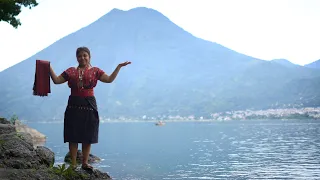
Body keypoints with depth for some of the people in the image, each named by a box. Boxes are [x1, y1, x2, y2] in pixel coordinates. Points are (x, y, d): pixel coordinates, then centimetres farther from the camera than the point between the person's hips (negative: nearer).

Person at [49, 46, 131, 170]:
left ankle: (85, 162, 13)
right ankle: (73, 163, 7)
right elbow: (56, 80, 9)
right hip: (74, 105, 0)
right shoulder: (71, 71, 12)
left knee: (88, 136, 3)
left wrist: (119, 67, -8)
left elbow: (109, 79, -2)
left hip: (89, 105, 0)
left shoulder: (95, 71, 9)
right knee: (73, 136, 0)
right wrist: (49, 67, 2)